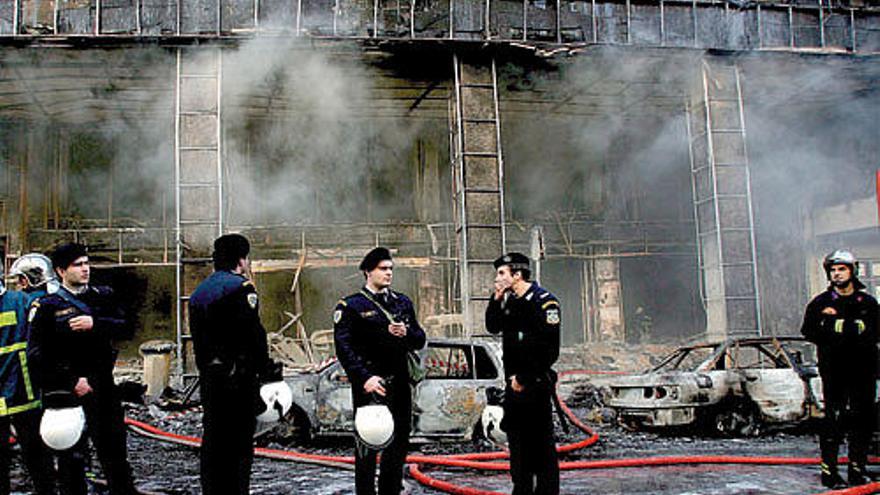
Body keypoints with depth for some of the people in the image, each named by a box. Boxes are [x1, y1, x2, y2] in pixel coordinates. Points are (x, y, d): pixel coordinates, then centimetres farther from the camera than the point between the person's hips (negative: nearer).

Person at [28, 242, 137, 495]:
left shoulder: (104, 296, 8)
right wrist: (73, 381, -13)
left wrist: (95, 323, -17)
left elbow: (126, 329, -2)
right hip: (67, 392, -3)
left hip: (103, 388, 3)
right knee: (72, 455, 5)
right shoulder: (46, 306, -4)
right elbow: (39, 355, -8)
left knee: (114, 447, 13)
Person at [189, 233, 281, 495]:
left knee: (212, 439, 13)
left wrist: (205, 369, 20)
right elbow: (254, 335, -15)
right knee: (240, 440, -3)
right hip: (239, 376, -8)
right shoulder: (241, 287, -9)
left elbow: (197, 338, 17)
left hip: (209, 377, 8)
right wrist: (268, 372, -8)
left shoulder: (199, 291, 17)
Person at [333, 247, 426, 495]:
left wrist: (406, 333, -7)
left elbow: (420, 340, 15)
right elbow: (344, 347, -11)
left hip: (400, 384, 6)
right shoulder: (351, 306, -2)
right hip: (369, 384, -5)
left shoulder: (403, 303, 15)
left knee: (399, 444, 12)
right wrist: (365, 378, -20)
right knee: (367, 446, -1)